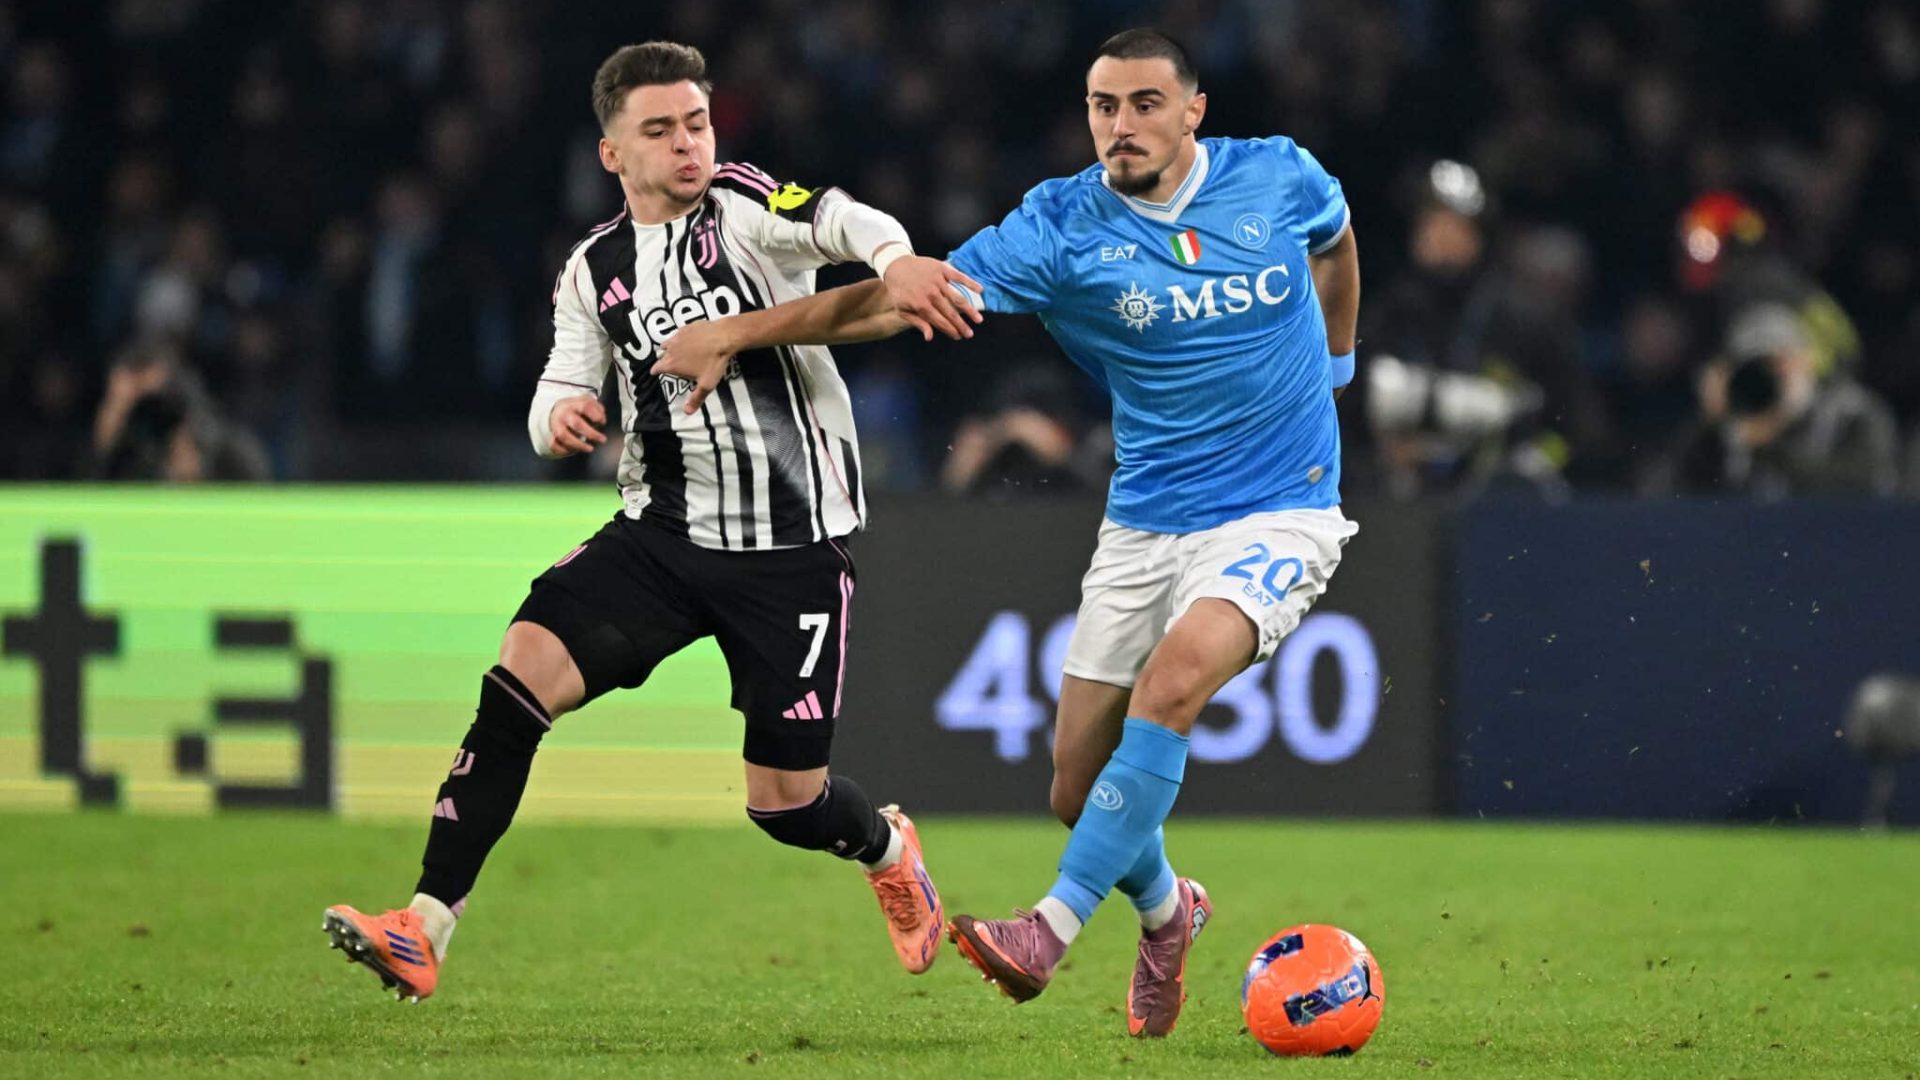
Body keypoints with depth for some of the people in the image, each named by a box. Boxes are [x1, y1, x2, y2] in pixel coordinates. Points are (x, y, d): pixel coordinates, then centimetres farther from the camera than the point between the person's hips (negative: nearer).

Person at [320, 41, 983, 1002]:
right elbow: (561, 389, 8)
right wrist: (559, 416, -19)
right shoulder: (594, 270, 7)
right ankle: (425, 930, -21)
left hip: (792, 550, -4)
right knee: (522, 672, -20)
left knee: (785, 802, 0)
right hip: (661, 530, 4)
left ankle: (888, 849, 38)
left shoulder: (742, 208, -8)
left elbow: (838, 222, -27)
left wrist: (895, 259, -51)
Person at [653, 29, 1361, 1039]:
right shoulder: (1063, 227, -9)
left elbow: (1336, 237, 21)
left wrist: (1333, 359, 25)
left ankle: (1052, 929, -29)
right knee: (1079, 790, 1)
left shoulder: (1277, 179, -5)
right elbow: (902, 297, -15)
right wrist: (732, 332, -22)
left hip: (1278, 513, -2)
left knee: (1172, 678, -30)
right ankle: (1164, 913, 35)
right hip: (1144, 525, 2)